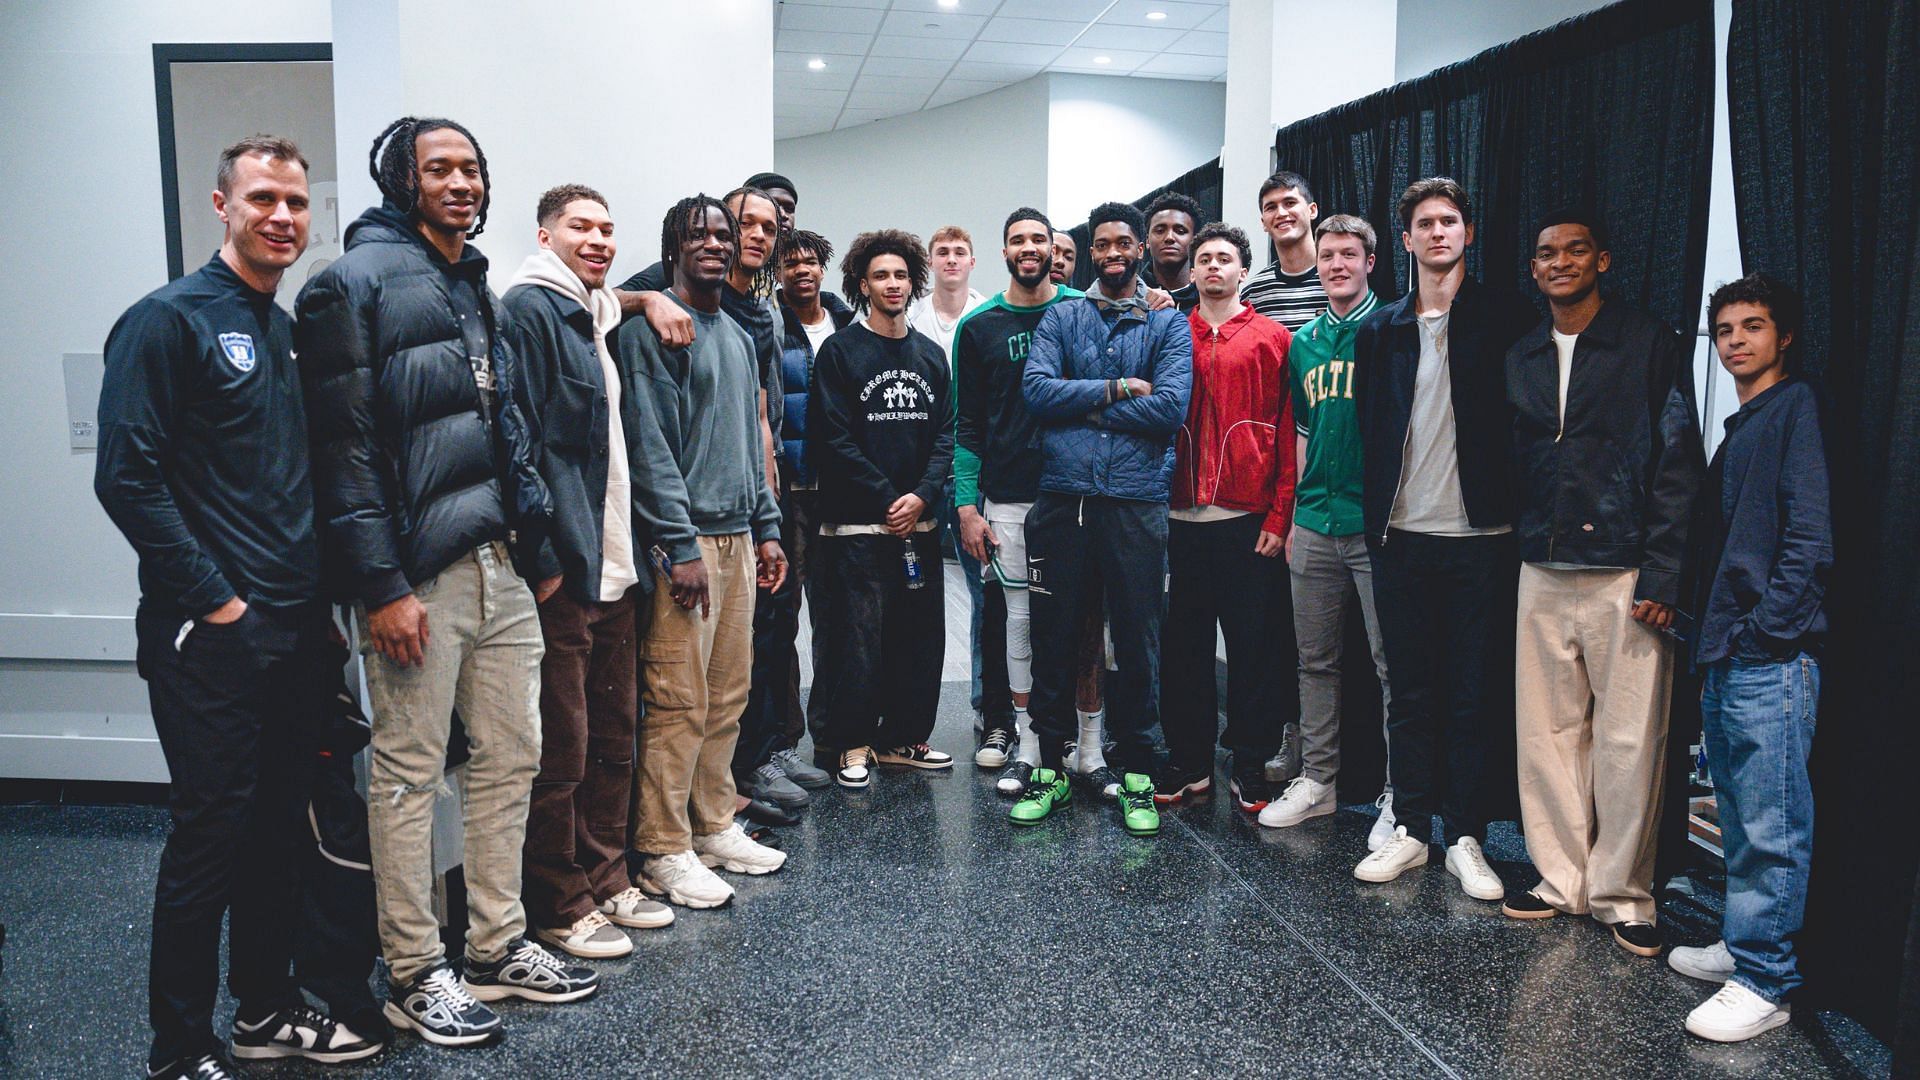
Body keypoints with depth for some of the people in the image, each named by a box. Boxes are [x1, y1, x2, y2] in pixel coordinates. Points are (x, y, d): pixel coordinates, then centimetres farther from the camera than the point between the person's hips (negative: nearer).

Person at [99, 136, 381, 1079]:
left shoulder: (290, 332, 15)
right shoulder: (169, 320, -7)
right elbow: (126, 477, -15)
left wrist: (322, 591, 10)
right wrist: (212, 601, -16)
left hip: (297, 628, 7)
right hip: (211, 635, -7)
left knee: (280, 823, 14)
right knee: (212, 831, -1)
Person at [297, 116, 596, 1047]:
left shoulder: (478, 288, 18)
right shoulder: (355, 285, -7)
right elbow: (344, 447, -14)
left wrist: (530, 536, 15)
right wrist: (380, 586, -18)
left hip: (498, 563, 8)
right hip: (419, 572, -8)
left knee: (510, 758, 12)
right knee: (409, 773, 2)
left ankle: (497, 948, 25)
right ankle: (414, 973, 16)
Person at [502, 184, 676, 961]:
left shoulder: (605, 320, 18)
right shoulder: (528, 309, -9)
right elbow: (520, 440, -17)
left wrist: (638, 548, 17)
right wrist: (543, 559, -20)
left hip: (615, 568, 9)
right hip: (561, 573, -9)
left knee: (614, 739, 16)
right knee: (561, 750, 1)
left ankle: (605, 883, 29)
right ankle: (560, 909, 14)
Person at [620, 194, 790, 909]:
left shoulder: (738, 336, 19)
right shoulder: (653, 326, -7)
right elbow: (651, 444, -14)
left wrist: (766, 528, 15)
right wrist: (680, 545, -18)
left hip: (738, 538, 8)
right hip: (684, 539, -8)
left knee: (728, 696, 12)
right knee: (679, 703, -6)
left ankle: (714, 827, 24)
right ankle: (664, 852, 4)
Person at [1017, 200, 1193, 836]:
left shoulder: (1168, 324, 7)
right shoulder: (1062, 317, 12)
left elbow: (1169, 407, -9)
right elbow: (1036, 389, -5)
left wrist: (1083, 407, -7)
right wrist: (1118, 389, -9)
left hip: (1136, 502, -1)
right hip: (1062, 499, 1)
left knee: (1138, 641, 5)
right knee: (1052, 638, 7)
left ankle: (1135, 775, 19)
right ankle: (1050, 768, 21)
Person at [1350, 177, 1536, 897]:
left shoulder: (1505, 318, 1)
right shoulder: (1381, 330, 11)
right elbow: (1368, 431, 12)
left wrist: (1516, 511, -6)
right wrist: (1374, 518, 6)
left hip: (1477, 536, -3)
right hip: (1402, 537, 3)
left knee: (1471, 695, 4)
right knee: (1410, 693, 10)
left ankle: (1466, 838, 14)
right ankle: (1411, 829, 20)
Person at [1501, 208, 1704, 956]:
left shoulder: (1651, 346, -1)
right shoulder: (1520, 359, 14)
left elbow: (1677, 465, -5)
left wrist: (1661, 576, -12)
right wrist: (1513, 547, 5)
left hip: (1624, 575, -4)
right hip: (1542, 575, 5)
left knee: (1629, 741, 0)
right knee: (1546, 733, 8)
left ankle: (1622, 893, 13)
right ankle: (1562, 881, 20)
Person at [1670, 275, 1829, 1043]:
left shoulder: (1797, 409, -6)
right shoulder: (1739, 428, 20)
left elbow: (1811, 536, -15)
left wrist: (1765, 628, -15)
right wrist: (1710, 631, 14)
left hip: (1771, 660, -9)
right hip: (1725, 659, 9)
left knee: (1771, 828, -4)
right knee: (1738, 819, 16)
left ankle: (1765, 985, 2)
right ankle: (1743, 946, 27)